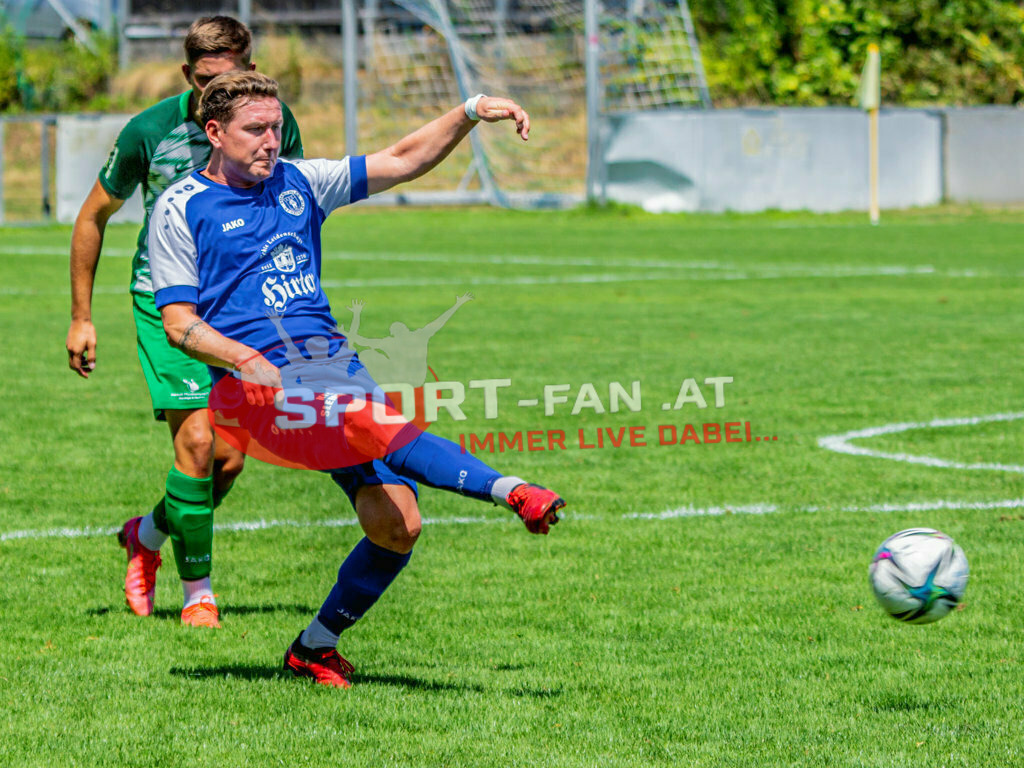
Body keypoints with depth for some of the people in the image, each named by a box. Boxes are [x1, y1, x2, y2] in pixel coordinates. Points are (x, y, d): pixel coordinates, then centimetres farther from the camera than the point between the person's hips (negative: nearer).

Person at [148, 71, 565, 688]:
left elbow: (402, 161, 20)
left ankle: (316, 648, 4)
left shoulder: (298, 183, 19)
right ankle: (510, 490, -48)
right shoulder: (181, 208, 5)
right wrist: (246, 360, -17)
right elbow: (178, 322, 0)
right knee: (370, 423, -35)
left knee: (397, 524, -11)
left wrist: (471, 113, 6)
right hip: (263, 375, -5)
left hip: (332, 359, 5)